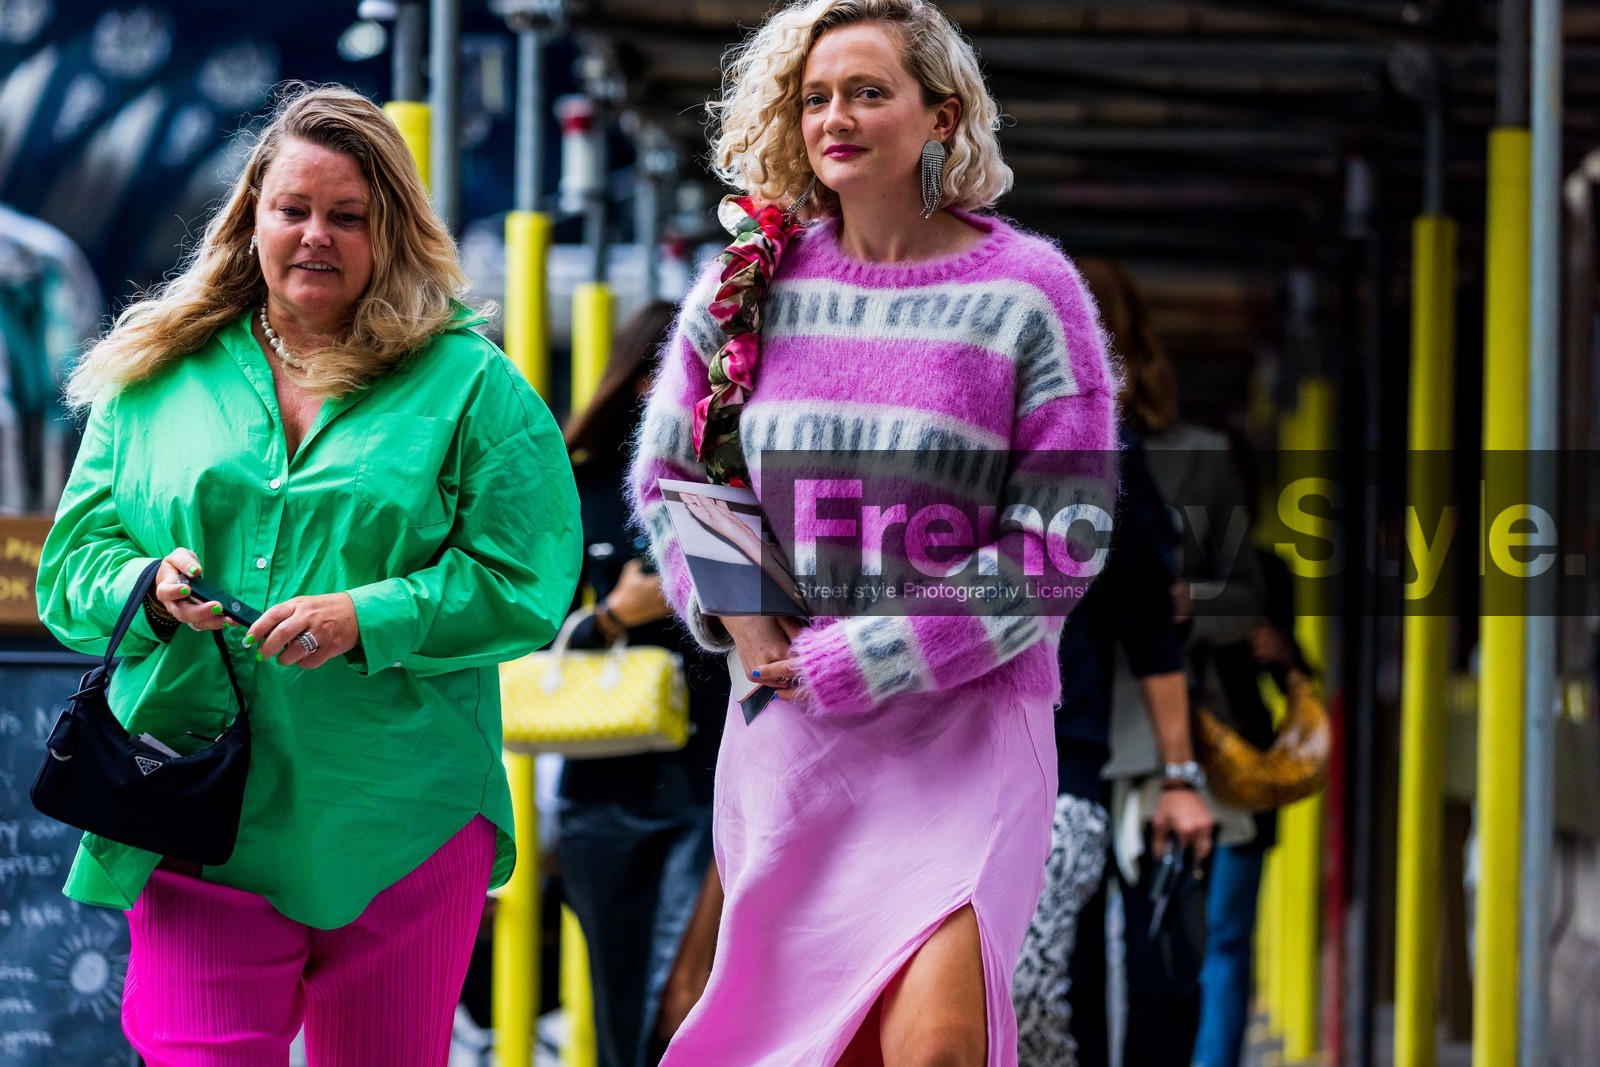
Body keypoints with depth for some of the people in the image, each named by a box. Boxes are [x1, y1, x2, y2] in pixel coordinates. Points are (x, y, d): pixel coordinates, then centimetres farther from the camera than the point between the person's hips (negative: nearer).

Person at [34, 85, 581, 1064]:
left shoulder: (471, 385, 3)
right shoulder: (156, 378, 10)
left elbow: (525, 582, -5)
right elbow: (73, 560, 11)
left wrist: (369, 618, -18)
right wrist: (145, 590, -11)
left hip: (403, 831, 0)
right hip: (200, 829, 1)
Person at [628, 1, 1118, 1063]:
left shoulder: (1026, 294, -5)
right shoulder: (754, 280, 5)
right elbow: (666, 475, 15)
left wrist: (863, 659, -12)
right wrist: (739, 617, -3)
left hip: (960, 724, -4)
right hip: (788, 724, 4)